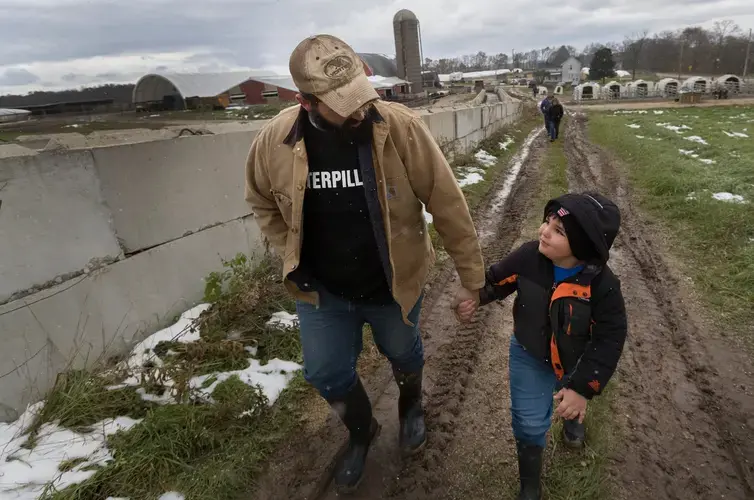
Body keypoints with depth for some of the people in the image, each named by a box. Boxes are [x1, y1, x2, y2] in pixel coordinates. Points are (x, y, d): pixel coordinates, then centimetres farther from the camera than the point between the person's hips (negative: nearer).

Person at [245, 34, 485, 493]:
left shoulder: (401, 127, -24)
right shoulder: (276, 141, -17)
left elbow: (448, 205, -17)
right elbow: (263, 201, 4)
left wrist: (472, 275, -11)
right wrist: (292, 258, -4)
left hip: (393, 285, -1)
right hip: (322, 289, 2)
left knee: (403, 354, 23)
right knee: (327, 373, 15)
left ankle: (412, 407, 60)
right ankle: (361, 432, 49)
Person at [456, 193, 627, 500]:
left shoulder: (603, 285, -32)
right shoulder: (529, 256, -27)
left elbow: (609, 340, -24)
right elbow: (497, 279, -9)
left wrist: (583, 387, -27)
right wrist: (473, 296, -29)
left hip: (575, 360, 0)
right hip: (529, 354, 0)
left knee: (572, 401, 31)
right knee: (529, 422, 5)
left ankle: (572, 418, 73)